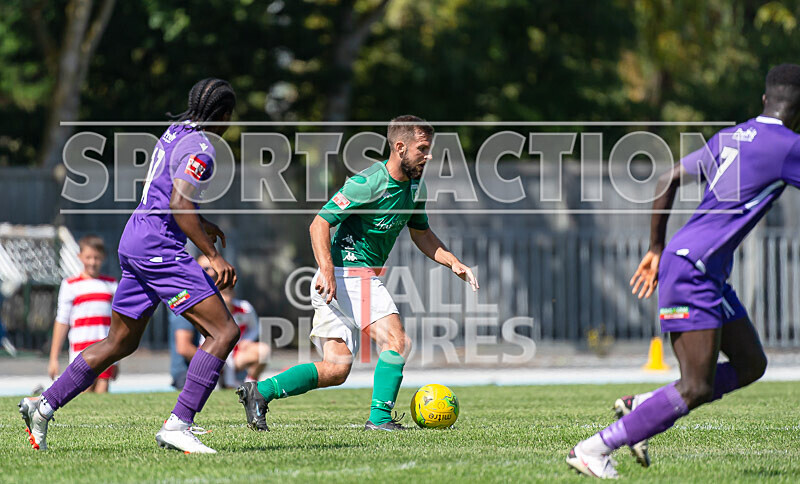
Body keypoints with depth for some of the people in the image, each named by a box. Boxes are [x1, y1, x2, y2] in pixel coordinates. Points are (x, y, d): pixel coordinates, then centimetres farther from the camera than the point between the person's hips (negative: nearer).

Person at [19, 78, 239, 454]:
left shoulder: (176, 132, 16)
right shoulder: (200, 148, -13)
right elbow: (179, 205, -23)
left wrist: (200, 223, 41)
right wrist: (213, 256, -24)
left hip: (134, 242, 10)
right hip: (158, 248, -10)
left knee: (121, 342, 21)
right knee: (224, 332, -12)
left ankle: (43, 406, 23)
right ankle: (177, 426, -19)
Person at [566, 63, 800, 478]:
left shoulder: (728, 137, 13)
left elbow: (669, 179, 18)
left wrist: (656, 249, 23)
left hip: (710, 273, 10)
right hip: (692, 268, -10)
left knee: (750, 364, 12)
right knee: (697, 388, -11)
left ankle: (638, 408, 14)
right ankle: (593, 450, -8)